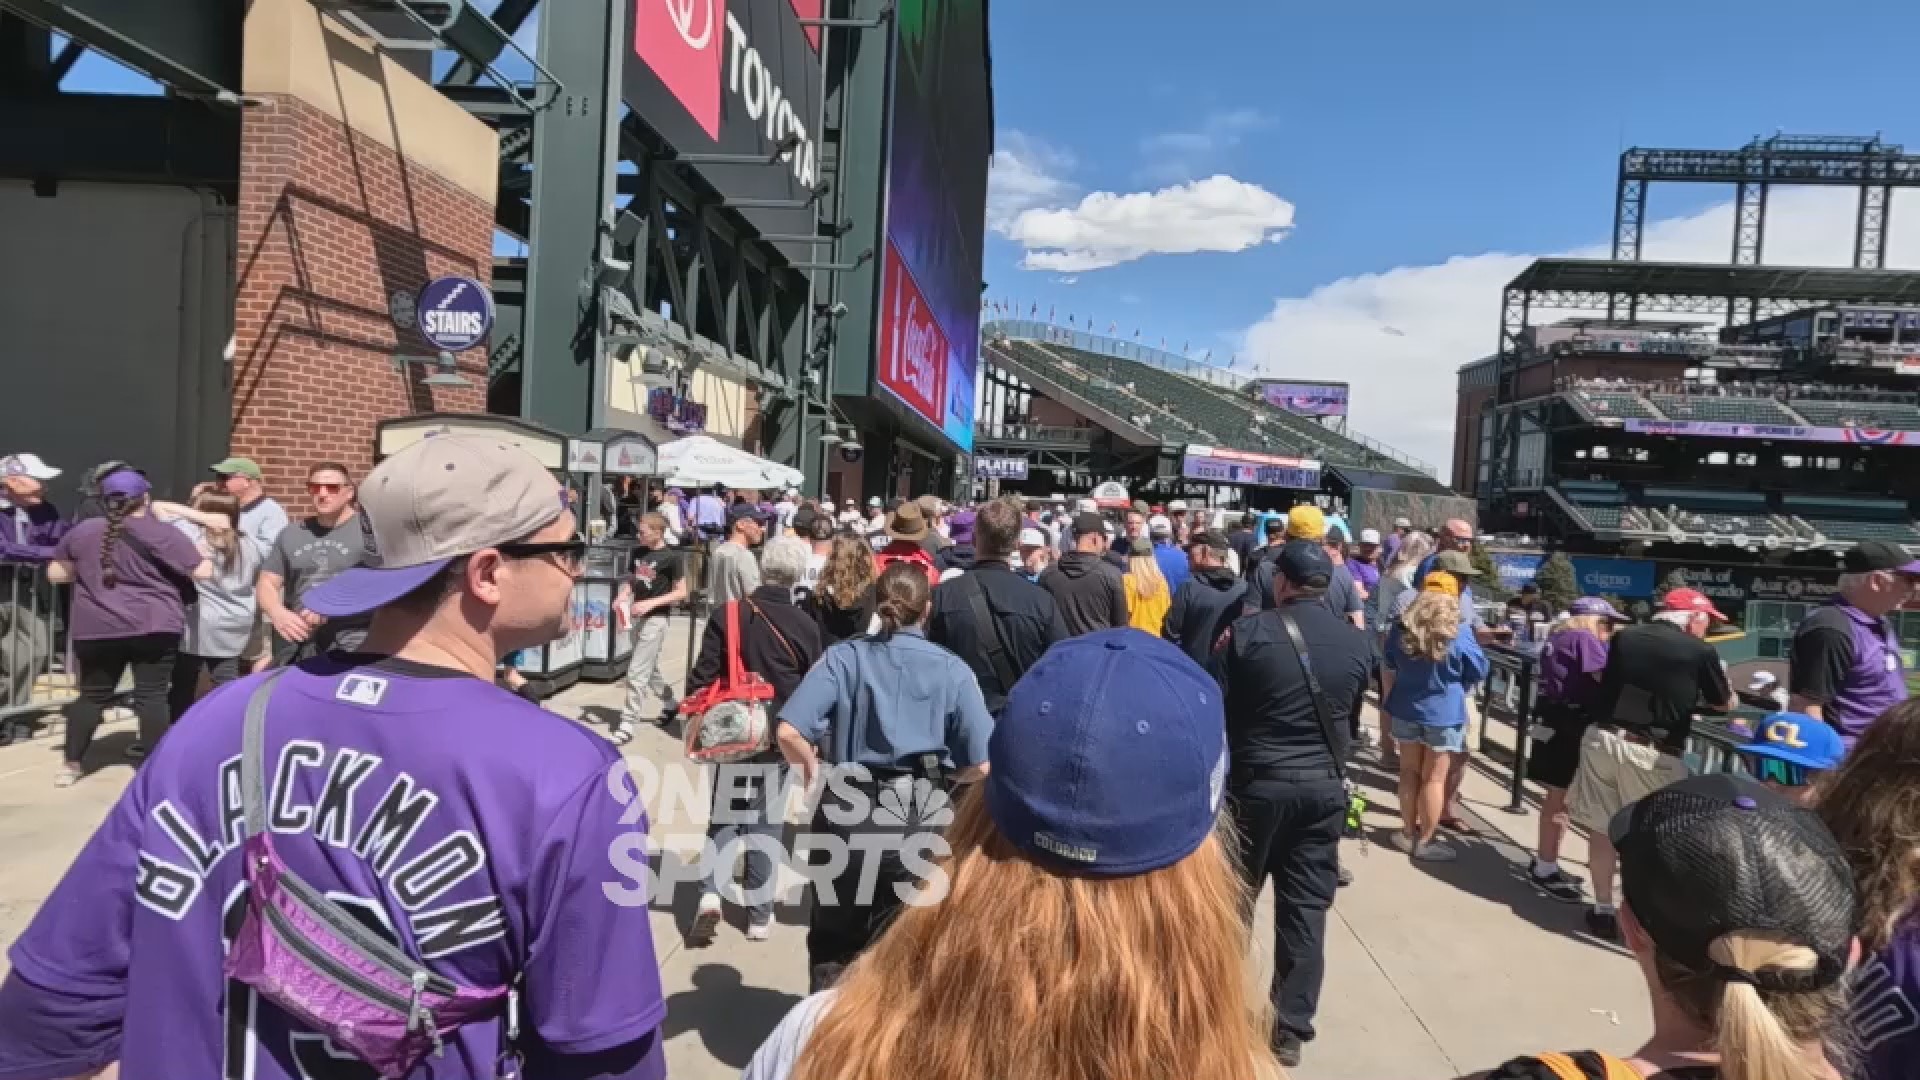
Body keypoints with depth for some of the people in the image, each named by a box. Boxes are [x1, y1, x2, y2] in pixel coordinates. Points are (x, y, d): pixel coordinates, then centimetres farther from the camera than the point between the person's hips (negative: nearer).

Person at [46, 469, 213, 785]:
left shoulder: (81, 531, 6)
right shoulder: (161, 532, -8)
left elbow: (55, 574, 14)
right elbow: (203, 571, -7)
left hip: (96, 629, 4)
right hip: (154, 627, -4)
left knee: (93, 695, 15)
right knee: (152, 695, -1)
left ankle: (72, 764, 21)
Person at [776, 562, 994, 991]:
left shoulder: (843, 657, -3)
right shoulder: (952, 669, -4)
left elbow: (789, 732, -14)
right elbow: (981, 765, -9)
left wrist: (813, 773, 5)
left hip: (847, 814, 0)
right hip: (920, 824, 0)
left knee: (832, 946, 21)